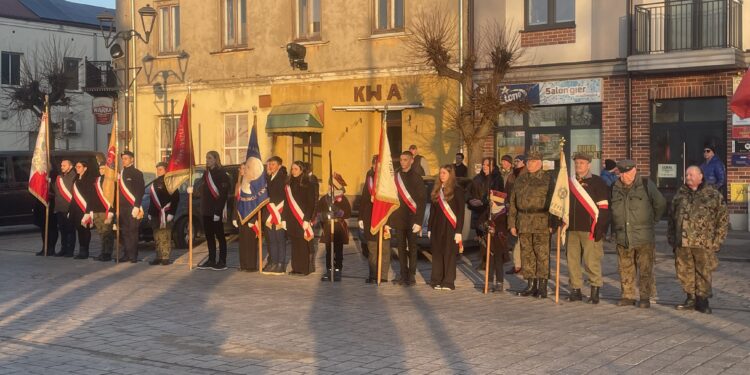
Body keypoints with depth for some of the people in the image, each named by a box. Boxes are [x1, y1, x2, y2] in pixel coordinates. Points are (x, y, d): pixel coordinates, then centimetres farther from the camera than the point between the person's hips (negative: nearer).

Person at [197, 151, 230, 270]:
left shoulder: (221, 174, -9)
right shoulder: (206, 174, 15)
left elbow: (223, 193, -15)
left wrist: (218, 211, -20)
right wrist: (202, 208, 9)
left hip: (216, 210, -8)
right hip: (206, 211, 8)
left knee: (219, 236, -2)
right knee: (209, 236, 10)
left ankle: (222, 262, 2)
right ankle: (211, 260, 17)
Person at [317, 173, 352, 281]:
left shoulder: (343, 199, -3)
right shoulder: (324, 199, 7)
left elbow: (348, 213, -10)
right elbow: (319, 212, 11)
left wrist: (340, 212, -25)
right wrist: (324, 216, -7)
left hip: (339, 229, -3)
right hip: (328, 228, 3)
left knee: (338, 251, 3)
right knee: (328, 251, 8)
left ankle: (337, 271, 9)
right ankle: (329, 270, 15)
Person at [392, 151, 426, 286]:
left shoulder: (416, 178, -4)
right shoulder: (396, 177, 8)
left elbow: (421, 201, -7)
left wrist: (419, 221, -14)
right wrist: (390, 219, 5)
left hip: (411, 219, -4)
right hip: (399, 218, 4)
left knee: (412, 247, 2)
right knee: (401, 247, 7)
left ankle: (411, 275, 7)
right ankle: (403, 274, 14)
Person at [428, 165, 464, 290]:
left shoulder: (457, 190, -4)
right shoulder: (436, 190, 12)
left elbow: (461, 212, -7)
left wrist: (459, 231, -12)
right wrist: (429, 229, 10)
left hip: (450, 227, -5)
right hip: (437, 227, 5)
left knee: (449, 254, -2)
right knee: (437, 254, 5)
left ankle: (448, 282, 4)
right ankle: (437, 281, 12)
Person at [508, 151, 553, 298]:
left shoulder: (547, 179, -1)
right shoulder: (520, 180, 14)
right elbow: (513, 202, 16)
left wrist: (552, 224, -12)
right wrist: (512, 223, 10)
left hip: (542, 223, -5)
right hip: (523, 223, 5)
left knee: (542, 254, -6)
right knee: (526, 254, 8)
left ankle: (542, 286, -1)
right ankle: (530, 285, 16)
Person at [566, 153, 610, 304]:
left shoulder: (597, 182, -1)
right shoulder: (571, 183, 17)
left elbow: (604, 206, -6)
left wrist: (600, 228, -12)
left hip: (590, 229, -6)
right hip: (573, 229, 6)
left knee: (591, 261, -7)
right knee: (572, 260, 6)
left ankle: (595, 292, 2)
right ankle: (575, 290, 15)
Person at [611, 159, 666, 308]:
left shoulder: (646, 185, -3)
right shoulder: (615, 188, 7)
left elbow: (660, 204, 5)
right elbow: (610, 209, 22)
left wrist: (652, 221, 9)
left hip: (643, 236, -3)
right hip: (622, 238, 4)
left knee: (645, 269, 0)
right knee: (625, 269, 8)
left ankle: (645, 297, 7)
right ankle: (628, 296, 18)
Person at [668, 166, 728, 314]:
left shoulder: (713, 195, 1)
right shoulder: (680, 195, 13)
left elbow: (723, 219, 1)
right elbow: (671, 217, 19)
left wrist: (717, 240, -5)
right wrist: (671, 238, 13)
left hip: (703, 243, -4)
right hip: (682, 242, 4)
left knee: (703, 272, 1)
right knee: (684, 271, 7)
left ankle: (702, 300, 12)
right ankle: (691, 298, 20)